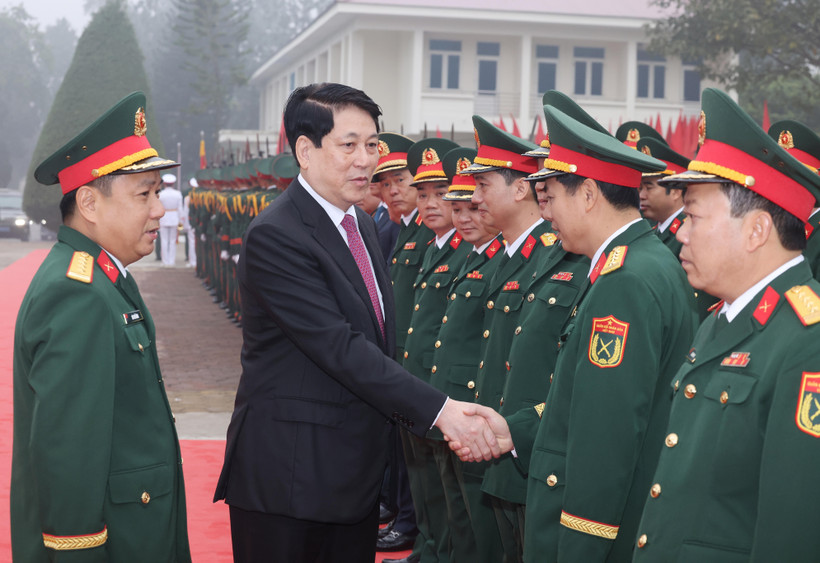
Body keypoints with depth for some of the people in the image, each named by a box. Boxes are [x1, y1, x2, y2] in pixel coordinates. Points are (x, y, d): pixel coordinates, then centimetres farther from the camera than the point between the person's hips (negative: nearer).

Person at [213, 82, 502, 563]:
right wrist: (439, 410, -27)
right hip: (289, 476, -8)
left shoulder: (361, 224, 11)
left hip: (357, 472, 8)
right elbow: (341, 349, -24)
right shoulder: (274, 236, -18)